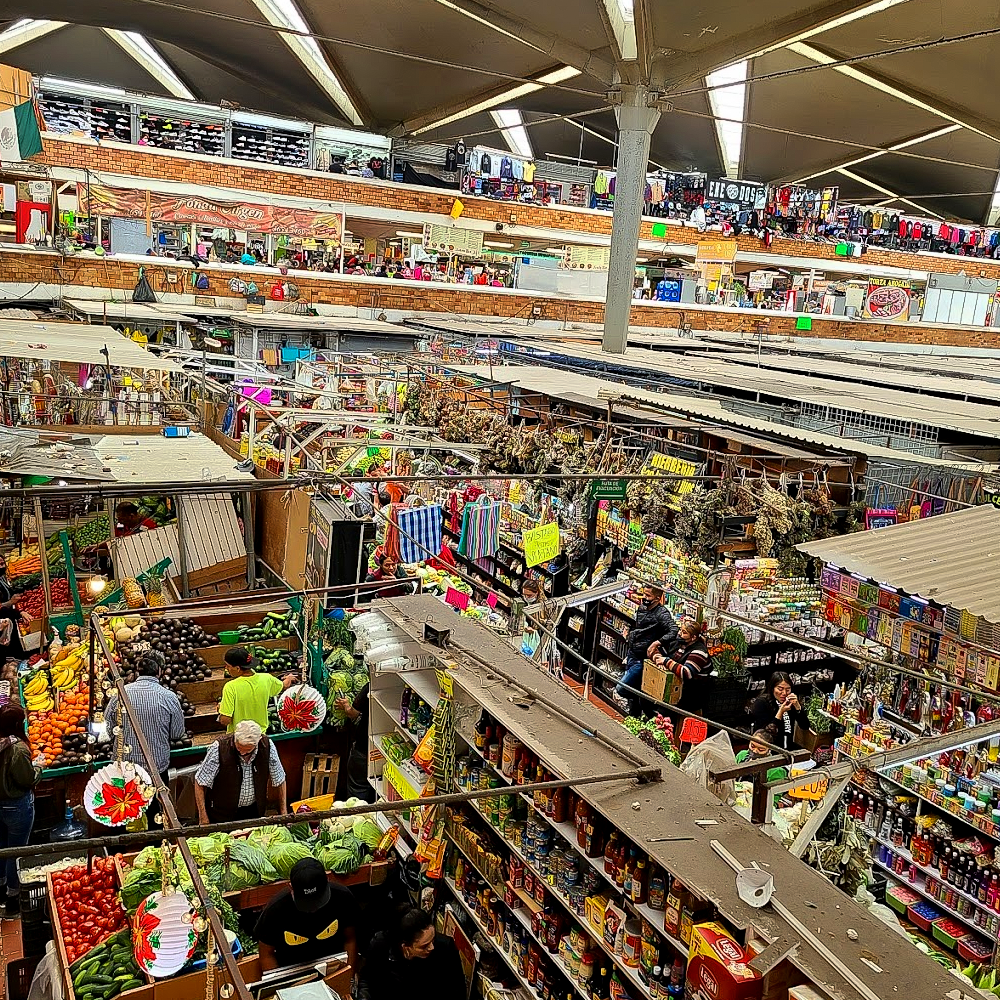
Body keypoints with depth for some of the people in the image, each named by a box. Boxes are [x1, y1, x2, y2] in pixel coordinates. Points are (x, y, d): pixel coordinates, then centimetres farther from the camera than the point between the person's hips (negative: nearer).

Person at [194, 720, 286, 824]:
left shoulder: (267, 746, -17)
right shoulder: (219, 748, -25)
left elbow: (279, 781, -3)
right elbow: (200, 783, -15)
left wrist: (283, 813, -2)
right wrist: (203, 818, -16)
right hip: (222, 813, -2)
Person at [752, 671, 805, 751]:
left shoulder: (790, 701, 4)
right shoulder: (761, 703, -10)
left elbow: (804, 726, 0)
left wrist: (797, 706, -14)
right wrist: (781, 712, -23)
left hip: (789, 748, 6)